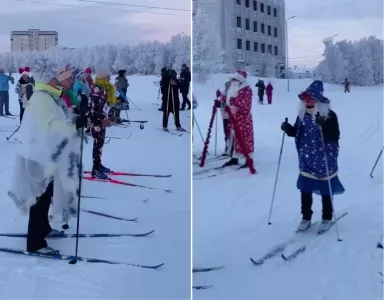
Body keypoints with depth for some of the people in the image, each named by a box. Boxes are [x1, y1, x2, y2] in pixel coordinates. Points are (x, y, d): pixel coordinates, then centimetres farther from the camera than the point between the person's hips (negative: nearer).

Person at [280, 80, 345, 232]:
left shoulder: (329, 115, -16)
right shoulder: (302, 114, 1)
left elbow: (335, 136, -24)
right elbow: (296, 132, 12)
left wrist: (323, 126, -40)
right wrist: (288, 128, -9)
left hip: (325, 161, -5)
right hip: (307, 161, 5)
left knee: (326, 191, 10)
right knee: (305, 190, 10)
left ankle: (327, 218, 28)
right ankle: (306, 217, 25)